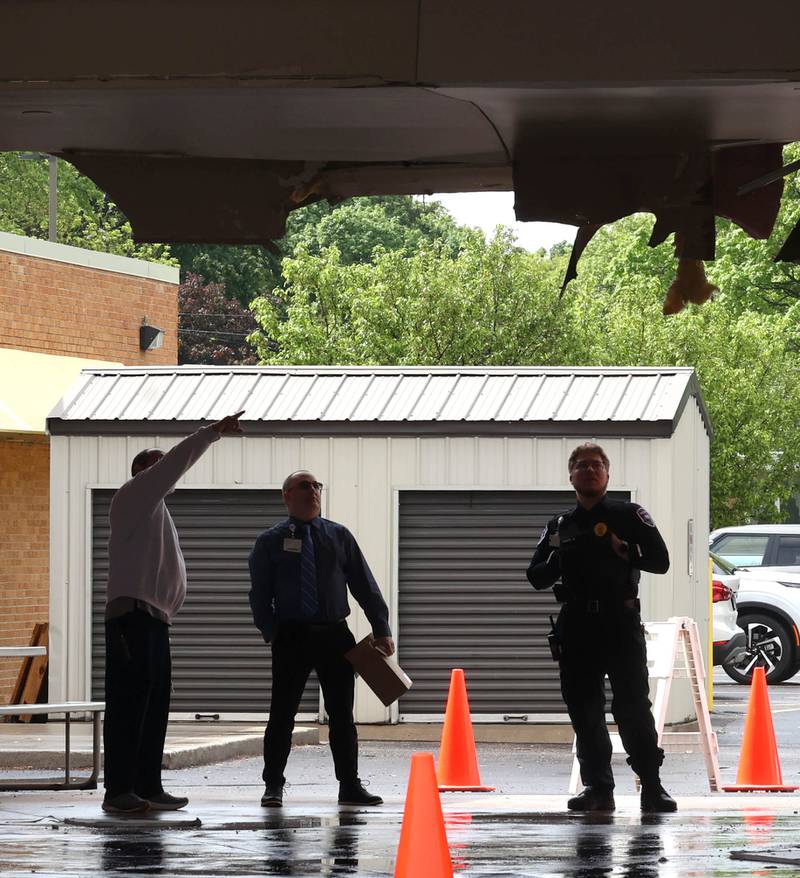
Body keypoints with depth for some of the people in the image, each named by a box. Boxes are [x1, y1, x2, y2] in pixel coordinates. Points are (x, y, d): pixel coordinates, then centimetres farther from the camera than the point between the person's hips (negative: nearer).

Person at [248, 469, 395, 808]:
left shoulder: (339, 536, 10)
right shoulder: (270, 542, 5)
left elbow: (365, 585, 8)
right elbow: (260, 594, 2)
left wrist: (382, 630, 0)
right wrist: (272, 633, -10)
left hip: (335, 634, 2)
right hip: (292, 636, -2)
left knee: (342, 714, 3)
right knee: (282, 713, -2)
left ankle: (349, 786, 9)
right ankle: (273, 786, 7)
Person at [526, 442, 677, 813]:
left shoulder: (628, 515, 8)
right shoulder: (558, 526, 17)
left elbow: (660, 560, 1)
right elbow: (535, 577, 13)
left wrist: (622, 550, -14)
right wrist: (560, 558, -5)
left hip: (620, 625, -4)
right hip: (576, 626, 4)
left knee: (633, 706, -9)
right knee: (584, 712, 1)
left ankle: (652, 786, -7)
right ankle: (597, 787, 6)